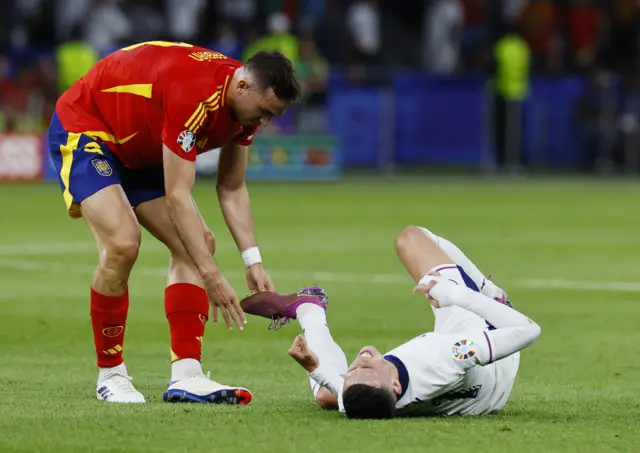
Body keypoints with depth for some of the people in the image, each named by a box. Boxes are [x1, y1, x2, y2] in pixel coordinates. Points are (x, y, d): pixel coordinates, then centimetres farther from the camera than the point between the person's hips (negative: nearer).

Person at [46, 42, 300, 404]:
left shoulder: (246, 103, -9)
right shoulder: (194, 94, -36)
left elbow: (232, 188, 2)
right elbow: (177, 197, -35)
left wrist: (253, 261, -9)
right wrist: (212, 276, -34)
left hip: (139, 151, 9)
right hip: (83, 130, -9)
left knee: (197, 244, -3)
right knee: (122, 243, -27)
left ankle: (186, 376, -10)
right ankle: (110, 375, -11)